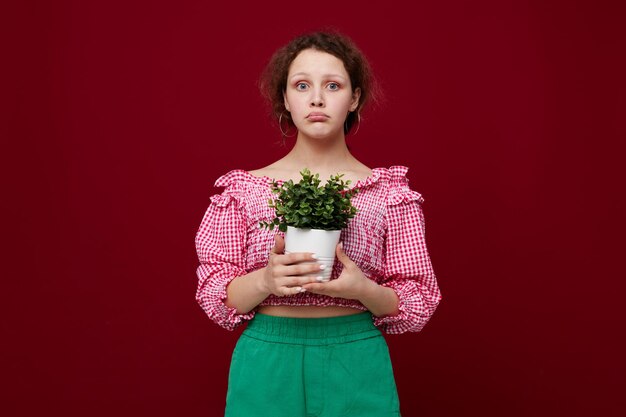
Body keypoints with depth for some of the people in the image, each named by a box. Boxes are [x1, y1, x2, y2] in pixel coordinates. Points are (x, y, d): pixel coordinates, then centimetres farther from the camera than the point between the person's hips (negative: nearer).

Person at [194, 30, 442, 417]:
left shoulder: (389, 192, -2)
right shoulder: (244, 189, 0)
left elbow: (419, 304, -1)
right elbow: (214, 298, -1)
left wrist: (361, 288, -20)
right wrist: (266, 280, -20)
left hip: (357, 366, 0)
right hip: (266, 364, 1)